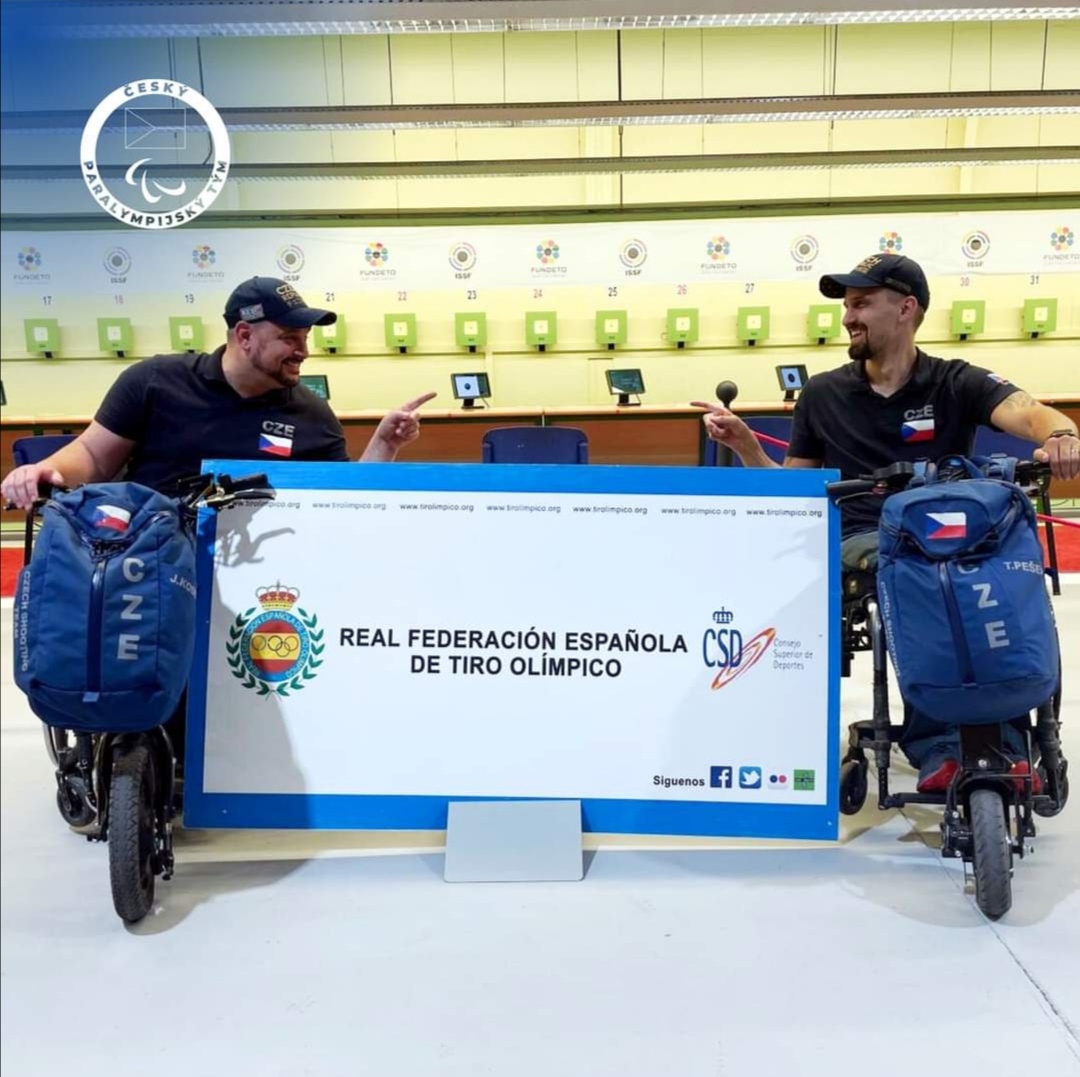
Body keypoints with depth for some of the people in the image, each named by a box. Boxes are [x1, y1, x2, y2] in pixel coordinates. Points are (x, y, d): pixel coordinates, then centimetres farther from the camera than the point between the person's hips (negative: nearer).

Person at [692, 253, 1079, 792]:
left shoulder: (957, 382, 8)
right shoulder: (822, 394, 12)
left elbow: (1027, 412, -13)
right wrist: (744, 444, -2)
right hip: (863, 539, 0)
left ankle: (1004, 751, -22)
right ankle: (936, 749, -30)